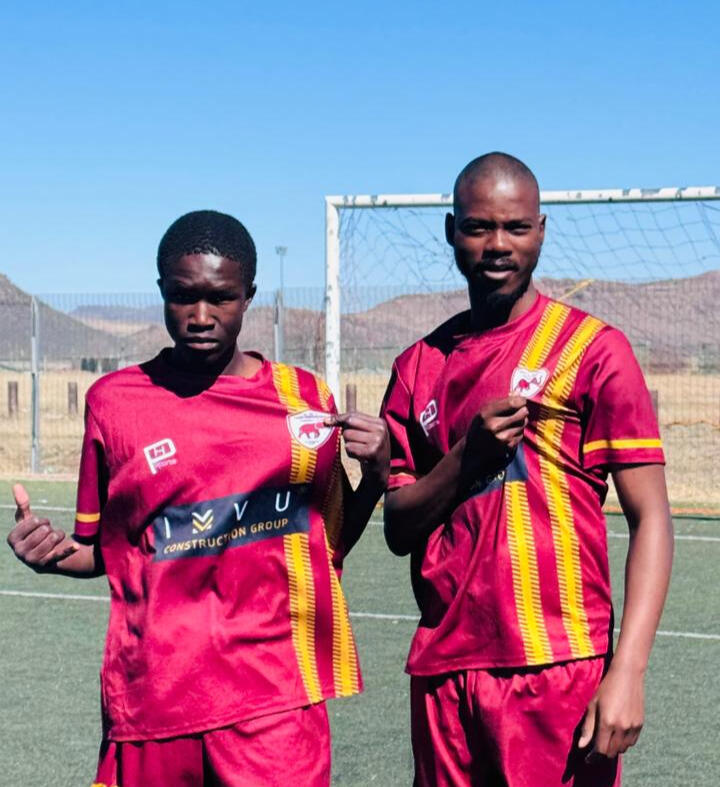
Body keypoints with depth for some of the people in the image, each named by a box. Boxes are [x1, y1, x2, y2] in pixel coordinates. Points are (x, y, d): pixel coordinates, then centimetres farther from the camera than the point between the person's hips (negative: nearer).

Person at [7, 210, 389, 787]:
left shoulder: (306, 397, 5)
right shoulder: (114, 400, 4)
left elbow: (331, 542, 13)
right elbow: (99, 549, 12)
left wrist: (375, 475, -4)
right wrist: (54, 554, -8)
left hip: (275, 701, 0)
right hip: (152, 695, 1)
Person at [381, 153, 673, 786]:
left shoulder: (594, 349, -4)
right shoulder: (420, 365, 10)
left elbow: (650, 519, -7)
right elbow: (398, 531, 9)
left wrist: (627, 672, -17)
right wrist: (467, 457, -10)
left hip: (557, 671, -4)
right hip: (442, 670, 4)